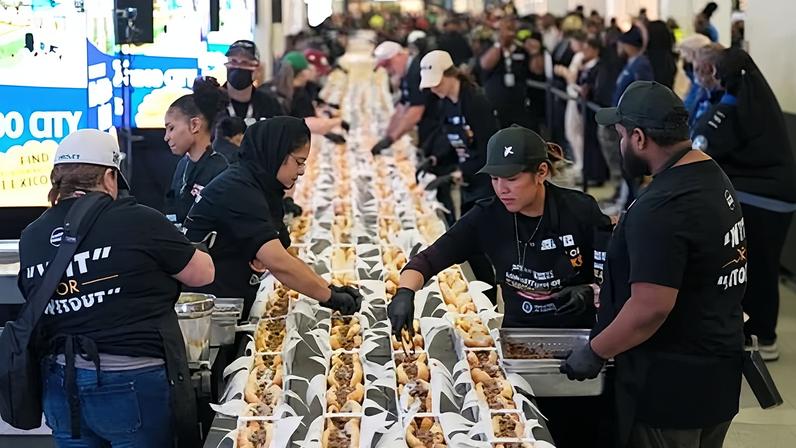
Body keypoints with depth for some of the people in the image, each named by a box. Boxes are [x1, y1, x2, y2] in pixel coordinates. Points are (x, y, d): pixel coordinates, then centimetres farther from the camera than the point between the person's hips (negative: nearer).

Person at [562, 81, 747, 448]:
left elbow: (651, 308, -29)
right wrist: (601, 292, 18)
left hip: (669, 384, -9)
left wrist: (594, 351, -15)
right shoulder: (713, 175, 6)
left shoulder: (660, 209, -26)